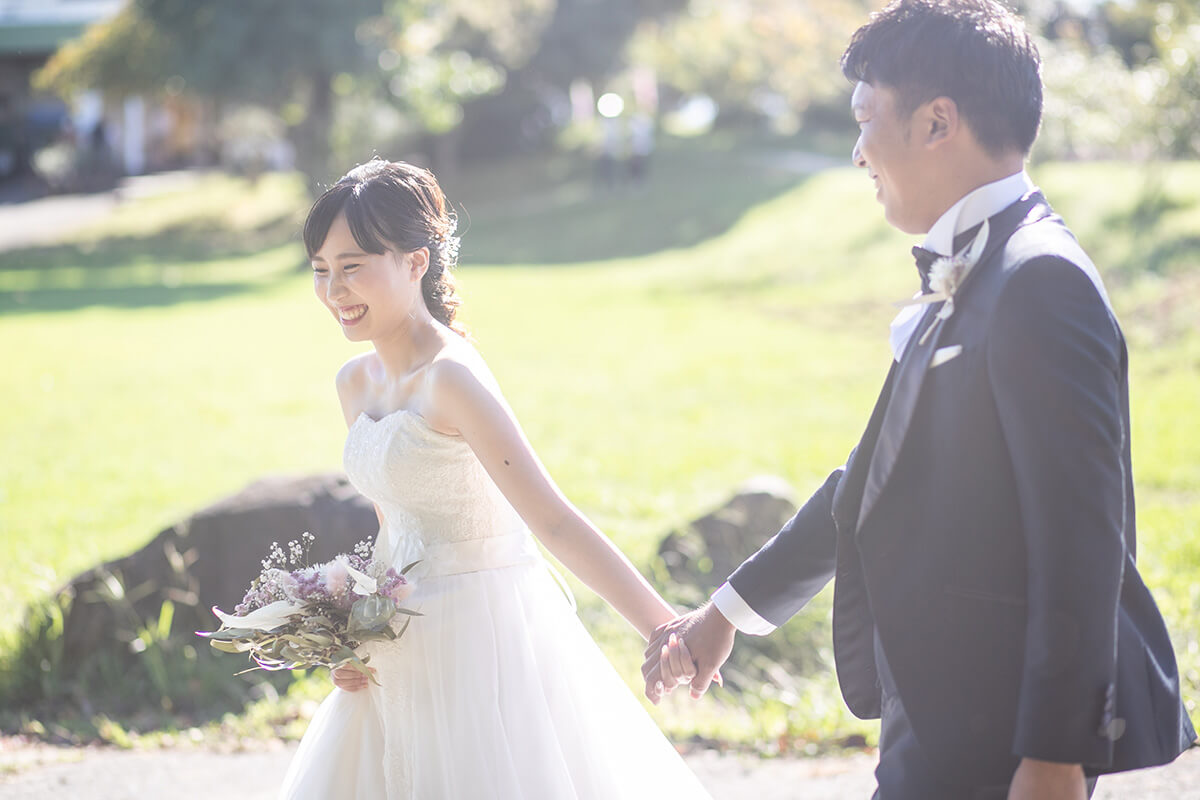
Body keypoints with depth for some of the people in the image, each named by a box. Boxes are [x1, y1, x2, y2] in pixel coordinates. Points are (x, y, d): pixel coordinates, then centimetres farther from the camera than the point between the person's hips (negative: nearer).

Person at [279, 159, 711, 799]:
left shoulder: (451, 379, -20)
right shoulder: (356, 383, 6)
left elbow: (553, 522, -25)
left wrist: (664, 628, -31)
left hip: (482, 643, -8)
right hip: (407, 658, 8)